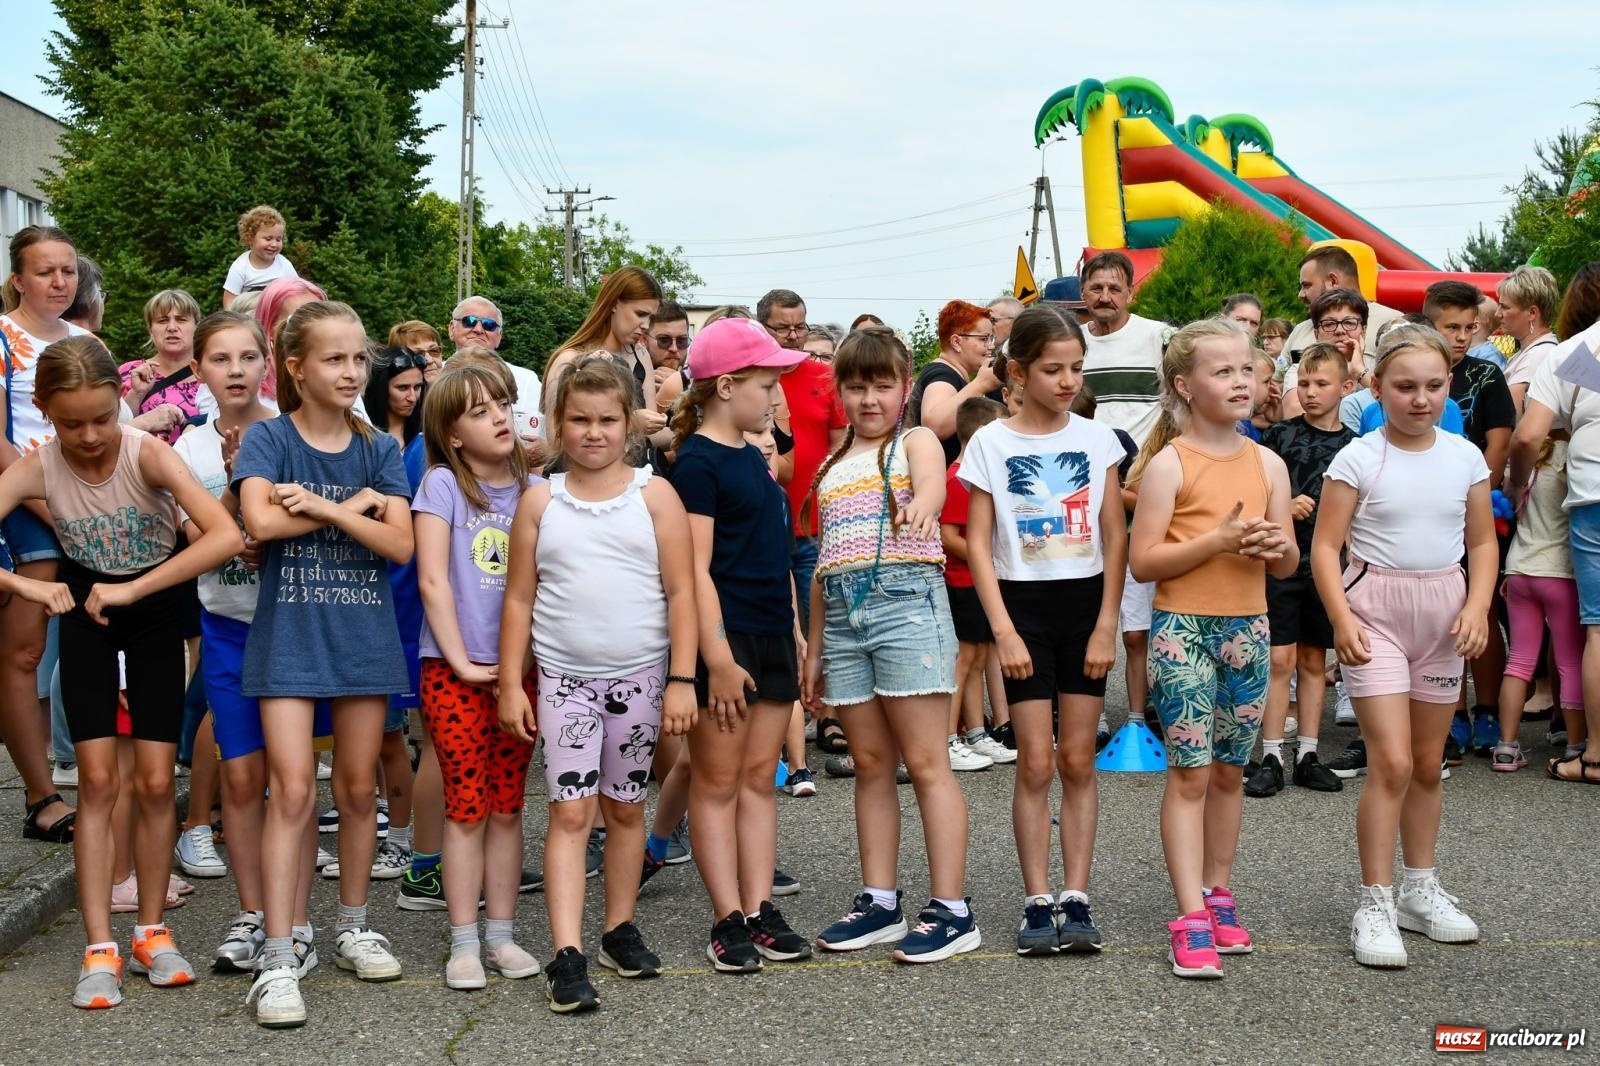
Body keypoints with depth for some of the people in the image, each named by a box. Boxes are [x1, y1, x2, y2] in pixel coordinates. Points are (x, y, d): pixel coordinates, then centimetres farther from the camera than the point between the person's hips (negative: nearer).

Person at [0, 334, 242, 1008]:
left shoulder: (147, 454, -26)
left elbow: (226, 535, -38)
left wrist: (132, 590, -37)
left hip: (156, 613, -1)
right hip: (86, 614, 1)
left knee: (154, 782, -1)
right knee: (98, 780, -4)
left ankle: (150, 934, 15)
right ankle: (100, 950, 1)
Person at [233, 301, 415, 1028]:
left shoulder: (380, 449, 6)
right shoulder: (268, 438, -2)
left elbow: (400, 542, -6)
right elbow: (261, 520, -20)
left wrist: (320, 505, -16)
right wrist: (355, 505, -13)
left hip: (363, 634, 3)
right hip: (289, 634, -3)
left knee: (359, 787, 10)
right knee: (292, 790, -10)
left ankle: (353, 926, 27)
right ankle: (278, 959, -8)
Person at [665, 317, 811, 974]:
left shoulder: (752, 456, 14)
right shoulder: (698, 462, -11)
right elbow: (696, 569, -16)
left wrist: (795, 635, 17)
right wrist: (718, 658, -20)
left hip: (771, 638, 8)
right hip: (726, 640, -8)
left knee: (759, 779, 9)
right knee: (717, 782, 0)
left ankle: (759, 912, 13)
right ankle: (728, 920, 4)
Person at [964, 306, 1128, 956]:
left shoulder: (1097, 439, 3)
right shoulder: (991, 444, -1)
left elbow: (1116, 536, 3)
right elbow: (978, 544, -2)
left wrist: (1106, 625, -4)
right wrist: (1003, 631, -9)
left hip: (1086, 603, 2)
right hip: (1023, 605, -2)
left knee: (1078, 760, 4)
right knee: (1035, 762, -2)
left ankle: (1075, 899, 8)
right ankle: (1037, 903, 5)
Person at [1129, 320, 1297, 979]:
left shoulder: (1267, 464, 9)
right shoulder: (1168, 463, -6)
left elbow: (1288, 564, 14)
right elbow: (1143, 561, -10)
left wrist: (1278, 547, -9)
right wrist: (1217, 540, -19)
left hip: (1247, 627, 5)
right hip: (1183, 628, -5)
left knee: (1229, 770, 11)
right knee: (1190, 772, -6)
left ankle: (1218, 894, 24)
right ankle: (1191, 920, -6)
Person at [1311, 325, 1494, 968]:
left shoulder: (1465, 456, 3)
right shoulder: (1358, 459, -8)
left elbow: (1482, 542, 8)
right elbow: (1326, 546, -9)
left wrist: (1477, 606, -6)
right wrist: (1341, 618, -20)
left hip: (1443, 611, 4)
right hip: (1376, 608, -4)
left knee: (1428, 763, 13)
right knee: (1391, 762, -12)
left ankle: (1420, 889, 27)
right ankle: (1375, 903, -4)